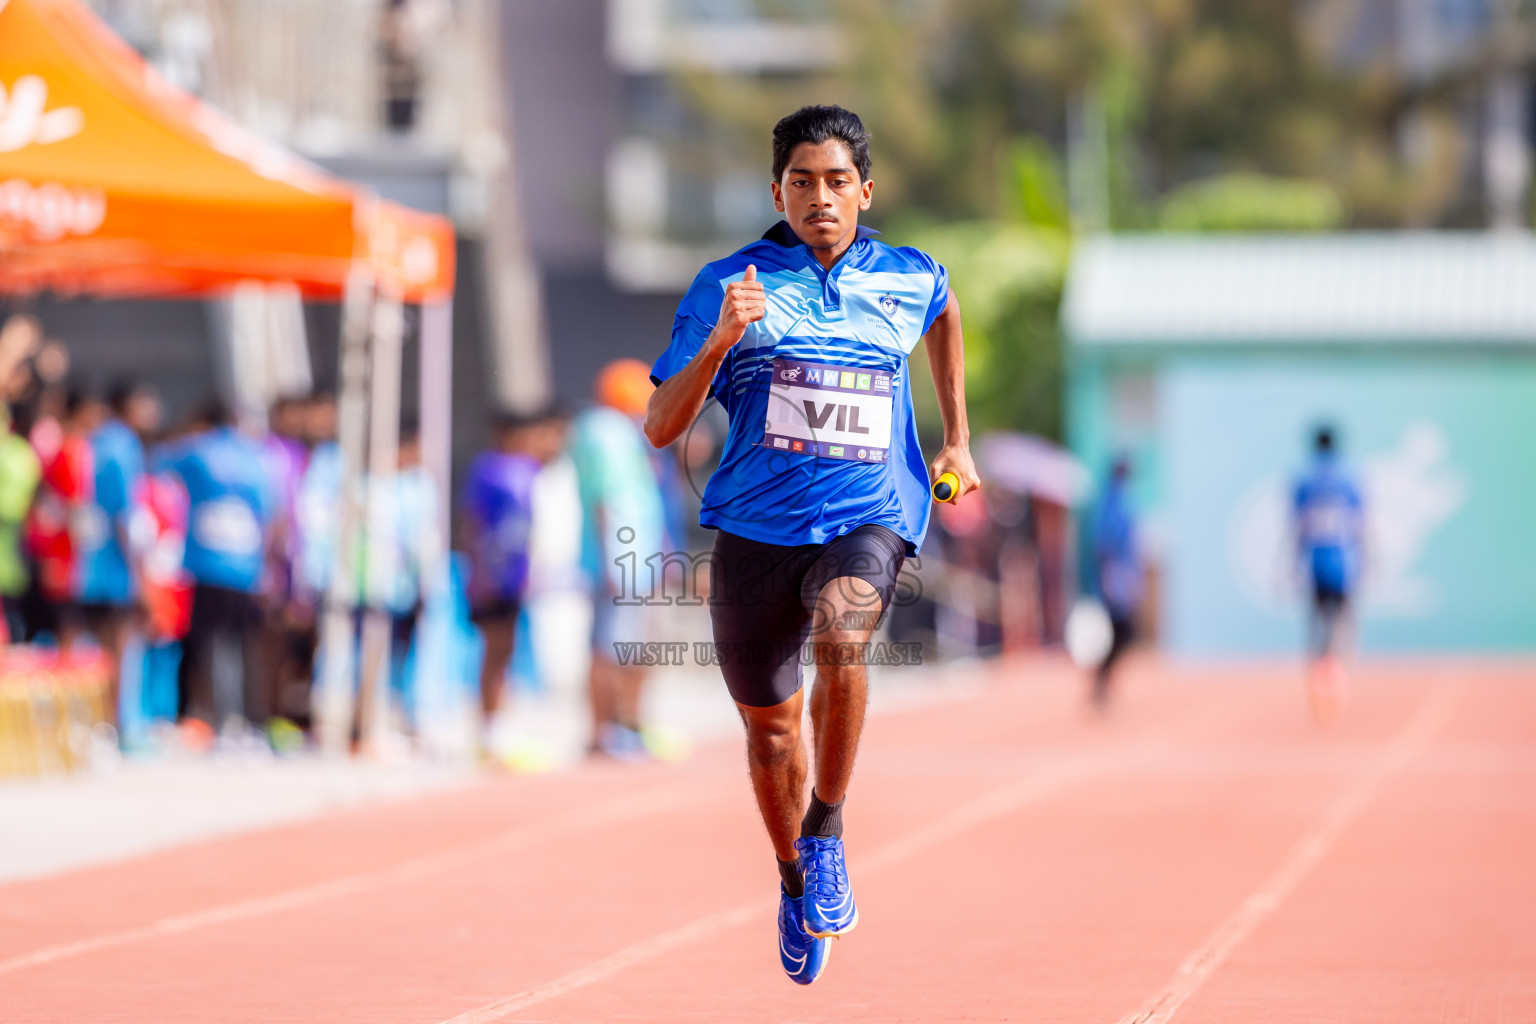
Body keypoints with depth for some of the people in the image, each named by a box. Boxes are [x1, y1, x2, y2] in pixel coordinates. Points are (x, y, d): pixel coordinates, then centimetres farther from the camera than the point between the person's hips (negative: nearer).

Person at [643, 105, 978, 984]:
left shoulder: (908, 280, 5)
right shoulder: (728, 285, -2)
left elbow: (946, 313, 32)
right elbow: (662, 428, -5)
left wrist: (958, 441, 27)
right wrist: (721, 338, -21)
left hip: (867, 522, -1)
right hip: (754, 530, 1)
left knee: (841, 640, -34)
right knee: (770, 722, 14)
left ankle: (826, 836, -16)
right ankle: (794, 880, 42)